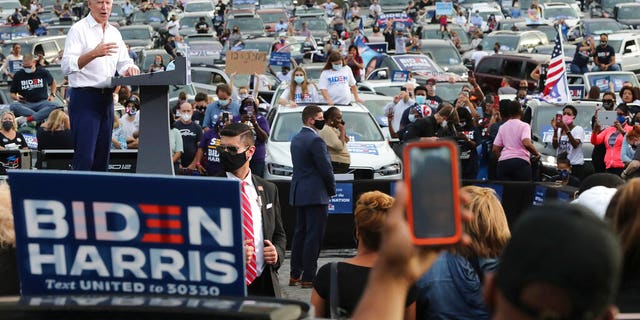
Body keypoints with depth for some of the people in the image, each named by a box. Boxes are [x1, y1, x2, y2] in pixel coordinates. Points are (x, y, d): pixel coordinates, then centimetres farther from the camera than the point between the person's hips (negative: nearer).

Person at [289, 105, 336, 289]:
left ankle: (295, 275, 18)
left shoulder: (296, 139, 13)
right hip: (315, 195, -9)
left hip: (298, 193, 9)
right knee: (314, 236, -5)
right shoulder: (315, 140, -16)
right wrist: (332, 189, 0)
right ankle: (308, 278, -5)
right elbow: (325, 169, -16)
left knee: (300, 233, 14)